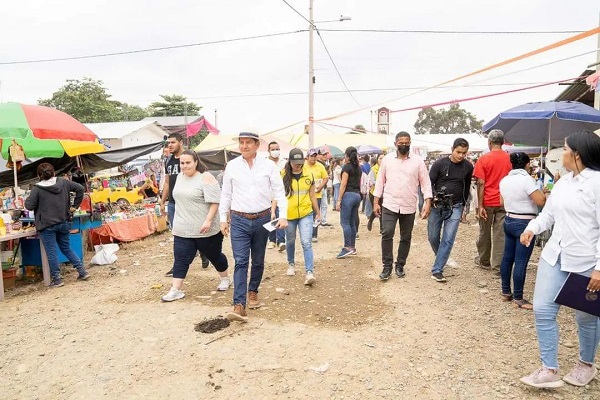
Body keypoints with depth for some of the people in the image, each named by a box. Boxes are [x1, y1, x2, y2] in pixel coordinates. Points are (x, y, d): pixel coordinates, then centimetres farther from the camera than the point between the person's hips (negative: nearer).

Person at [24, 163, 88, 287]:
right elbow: (80, 188, 5)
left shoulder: (37, 188, -10)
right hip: (64, 222, 5)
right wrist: (75, 205, 9)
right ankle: (82, 271, 13)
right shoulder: (63, 182, 2)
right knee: (66, 248, 18)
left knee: (51, 252, 5)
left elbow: (29, 206, -10)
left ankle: (57, 279, 11)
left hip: (47, 225, -4)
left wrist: (28, 199, 12)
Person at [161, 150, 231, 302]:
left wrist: (208, 220, -26)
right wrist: (181, 219, 21)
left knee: (214, 255, 11)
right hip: (183, 230, 6)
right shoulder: (180, 177, 9)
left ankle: (225, 279, 33)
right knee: (181, 258, 1)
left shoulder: (206, 177, -14)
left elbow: (215, 201, -18)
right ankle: (176, 290, 6)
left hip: (205, 229, -6)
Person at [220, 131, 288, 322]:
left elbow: (279, 191, 0)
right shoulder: (232, 166, 1)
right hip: (239, 220, -1)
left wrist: (283, 215, -9)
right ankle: (239, 306, -10)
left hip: (262, 219, 1)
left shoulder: (268, 166, -1)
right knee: (240, 262, -8)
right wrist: (223, 219, 8)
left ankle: (253, 291, 37)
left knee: (258, 261, 14)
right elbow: (226, 194, 8)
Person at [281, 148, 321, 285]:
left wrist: (318, 212, 15)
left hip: (306, 214, 0)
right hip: (289, 214, 0)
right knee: (290, 241, 17)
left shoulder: (308, 176, 1)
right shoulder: (283, 175, -5)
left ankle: (309, 272, -11)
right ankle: (291, 264, 40)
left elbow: (312, 196, 10)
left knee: (306, 243, -10)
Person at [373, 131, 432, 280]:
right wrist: (376, 202, 2)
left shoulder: (418, 161, 0)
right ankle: (387, 266, 1)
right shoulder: (387, 159, 2)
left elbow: (425, 183, 1)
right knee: (387, 234, -12)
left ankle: (400, 265, 25)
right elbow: (380, 181, 6)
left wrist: (428, 203, -10)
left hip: (409, 207, 1)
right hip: (389, 205, -1)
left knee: (406, 238, 9)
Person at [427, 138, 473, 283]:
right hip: (437, 206, 0)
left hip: (455, 207, 1)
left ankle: (437, 270, -2)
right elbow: (429, 183, -4)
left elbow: (467, 186, 14)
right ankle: (441, 258, 35)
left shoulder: (468, 166, 1)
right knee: (433, 237, 7)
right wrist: (432, 198, -20)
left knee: (448, 239, -7)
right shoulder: (440, 163, -7)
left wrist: (463, 205, 17)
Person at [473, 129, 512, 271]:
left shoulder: (483, 159, -8)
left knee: (485, 233, 12)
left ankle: (484, 261, 24)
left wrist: (480, 205, -9)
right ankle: (499, 264, 6)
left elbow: (481, 183, -11)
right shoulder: (510, 159, 1)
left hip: (488, 202, -2)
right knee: (501, 234, 5)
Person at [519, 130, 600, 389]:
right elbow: (548, 213, 17)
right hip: (554, 256, 7)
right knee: (542, 310, 2)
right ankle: (549, 370, 12)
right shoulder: (563, 182, 10)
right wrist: (532, 228, -3)